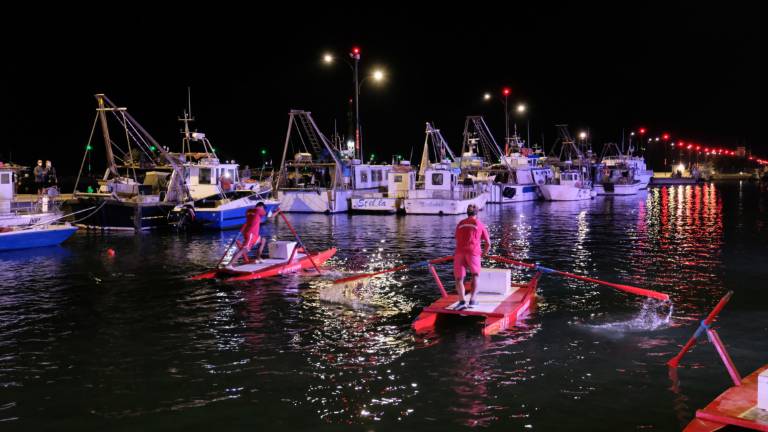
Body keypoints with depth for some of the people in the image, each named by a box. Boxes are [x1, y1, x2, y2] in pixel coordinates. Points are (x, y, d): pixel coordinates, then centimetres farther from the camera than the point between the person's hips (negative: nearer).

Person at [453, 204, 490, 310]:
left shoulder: (460, 224, 24)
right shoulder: (480, 224, 16)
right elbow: (488, 244, 20)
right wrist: (484, 253, 40)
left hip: (459, 253, 2)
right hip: (473, 253, -2)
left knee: (459, 280, 5)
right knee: (475, 276, 18)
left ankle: (462, 301, -19)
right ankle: (472, 300, 4)